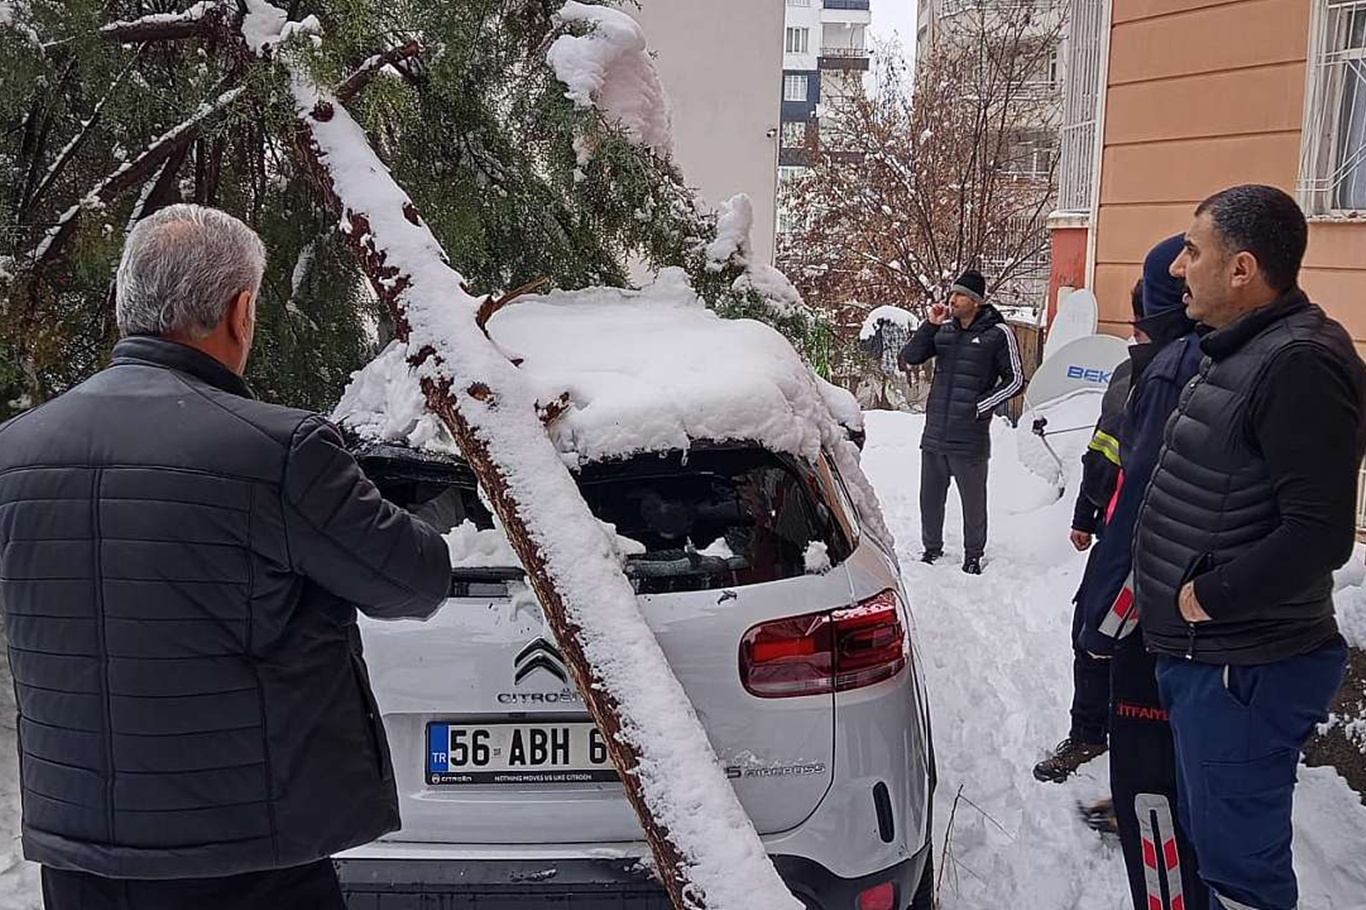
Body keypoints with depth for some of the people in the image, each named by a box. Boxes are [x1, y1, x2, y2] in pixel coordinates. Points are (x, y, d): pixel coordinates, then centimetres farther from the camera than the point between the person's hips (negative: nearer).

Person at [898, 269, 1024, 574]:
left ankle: (973, 556, 21)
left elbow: (1015, 381, -1)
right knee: (930, 496, 14)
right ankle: (932, 548, 31)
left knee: (973, 500, 5)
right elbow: (908, 358, 3)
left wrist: (981, 405, -8)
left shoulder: (997, 333, -5)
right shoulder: (943, 329, 8)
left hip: (970, 437, -5)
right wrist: (930, 325, -7)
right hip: (934, 434, 5)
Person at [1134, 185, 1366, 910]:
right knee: (1212, 837, 24)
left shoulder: (1300, 363, -21)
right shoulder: (1240, 351, 12)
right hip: (1203, 655, 10)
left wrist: (1207, 595, -18)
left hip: (1242, 670, -10)